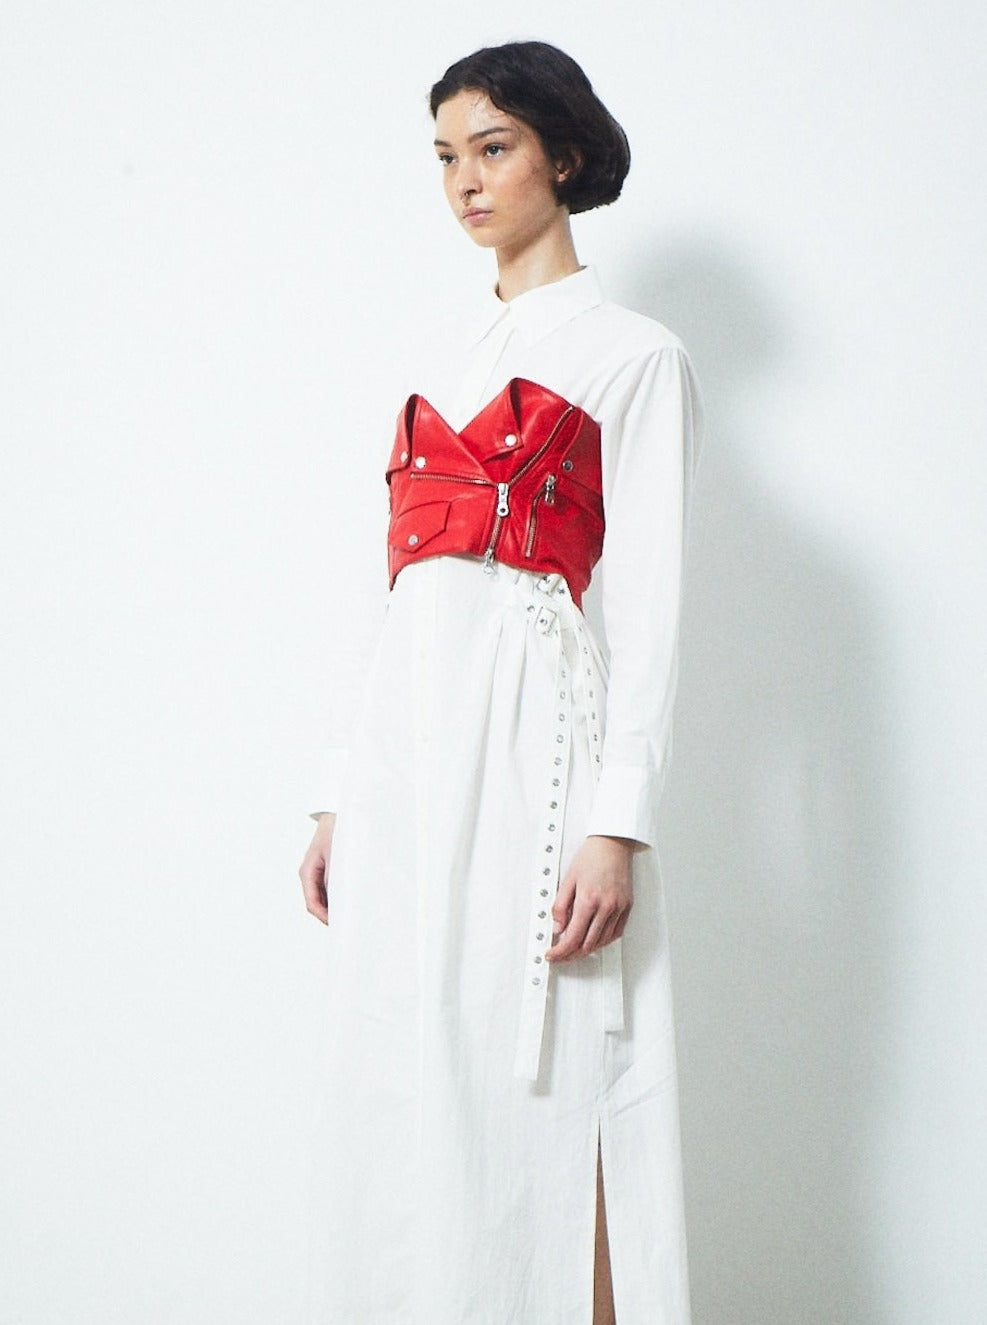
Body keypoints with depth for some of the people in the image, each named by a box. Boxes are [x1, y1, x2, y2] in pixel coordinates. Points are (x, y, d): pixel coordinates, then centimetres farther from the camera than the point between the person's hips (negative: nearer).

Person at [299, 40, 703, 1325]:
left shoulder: (635, 355, 2)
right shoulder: (451, 362, 21)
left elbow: (650, 604, -6)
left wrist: (619, 824, -15)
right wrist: (344, 796, 14)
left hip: (533, 736, -6)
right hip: (411, 747, 6)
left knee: (540, 1092, -6)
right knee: (406, 1094, 6)